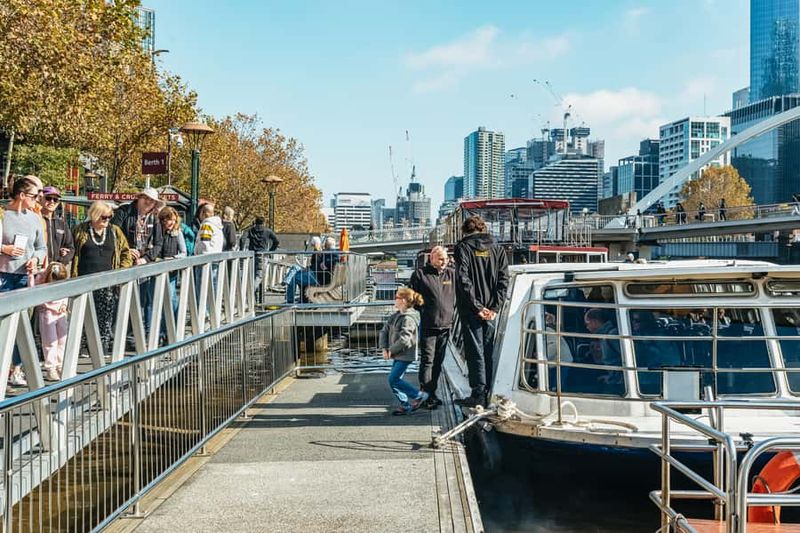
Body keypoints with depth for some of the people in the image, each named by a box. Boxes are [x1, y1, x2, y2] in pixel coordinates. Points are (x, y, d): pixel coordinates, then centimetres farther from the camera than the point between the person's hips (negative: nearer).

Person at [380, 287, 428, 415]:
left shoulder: (409, 318, -21)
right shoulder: (396, 316, 8)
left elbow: (404, 340, -26)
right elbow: (384, 331, 10)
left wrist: (391, 350, -16)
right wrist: (384, 348, -2)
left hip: (405, 355, -9)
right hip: (397, 355, 9)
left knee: (394, 380, -8)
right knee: (395, 380, 10)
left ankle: (419, 395, 3)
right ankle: (405, 405, 21)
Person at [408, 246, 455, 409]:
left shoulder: (452, 274, 9)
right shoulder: (420, 274, -4)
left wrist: (452, 313, 11)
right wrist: (421, 312, -6)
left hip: (445, 326, 5)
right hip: (428, 326, -5)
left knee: (438, 362, 11)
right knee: (427, 361, -6)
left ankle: (431, 393, 21)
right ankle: (426, 396, -3)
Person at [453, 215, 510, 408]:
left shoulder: (463, 247, -3)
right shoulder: (497, 249, 10)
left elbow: (463, 279, -14)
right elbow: (504, 279, 2)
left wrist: (476, 306, -12)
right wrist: (495, 307, -3)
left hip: (470, 310, -4)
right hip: (490, 310, 4)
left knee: (475, 351, -1)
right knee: (488, 351, 12)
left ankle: (478, 394, -3)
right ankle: (489, 394, 15)